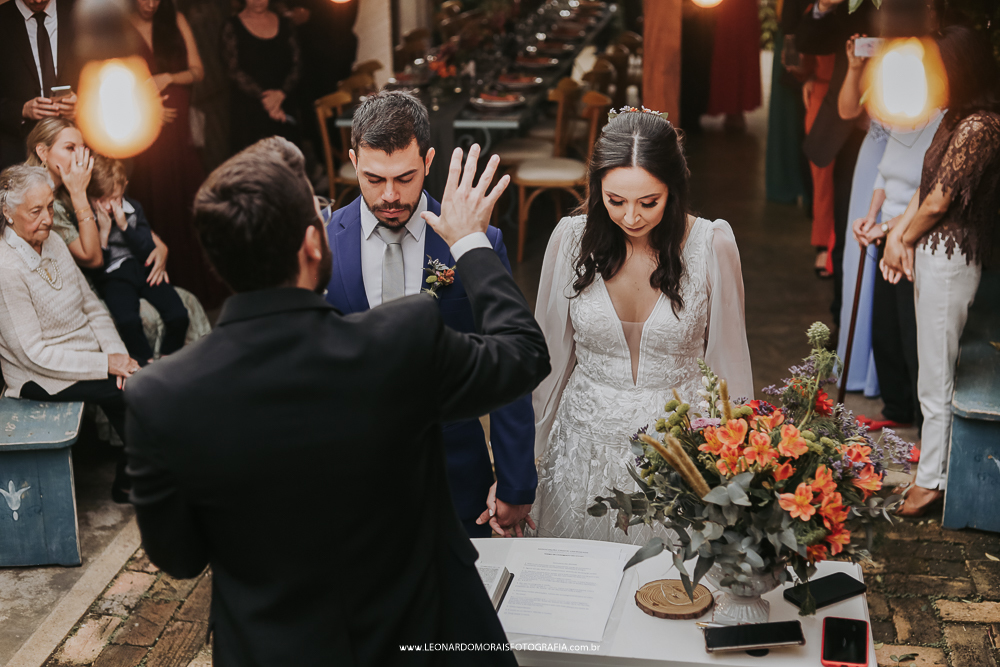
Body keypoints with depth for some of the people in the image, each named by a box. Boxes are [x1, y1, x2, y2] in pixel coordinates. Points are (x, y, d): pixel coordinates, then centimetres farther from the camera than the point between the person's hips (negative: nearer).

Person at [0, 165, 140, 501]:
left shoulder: (53, 242, 4)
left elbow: (91, 307, 9)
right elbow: (33, 354, -21)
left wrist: (117, 353, -7)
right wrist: (106, 365, -21)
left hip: (89, 355, 7)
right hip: (41, 379, -7)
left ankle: (129, 478, 7)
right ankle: (126, 484, 4)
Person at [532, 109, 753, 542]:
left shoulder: (713, 246, -13)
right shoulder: (571, 239, -9)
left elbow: (727, 361, -3)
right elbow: (551, 356, 1)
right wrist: (530, 458, 4)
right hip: (588, 447, 2)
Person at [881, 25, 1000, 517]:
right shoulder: (958, 118, 10)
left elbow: (938, 202, -18)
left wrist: (905, 237, -2)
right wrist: (899, 232, -2)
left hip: (949, 259, -10)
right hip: (933, 252, 10)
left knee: (936, 377, 0)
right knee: (934, 369, 20)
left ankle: (932, 480, 11)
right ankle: (934, 453, 34)